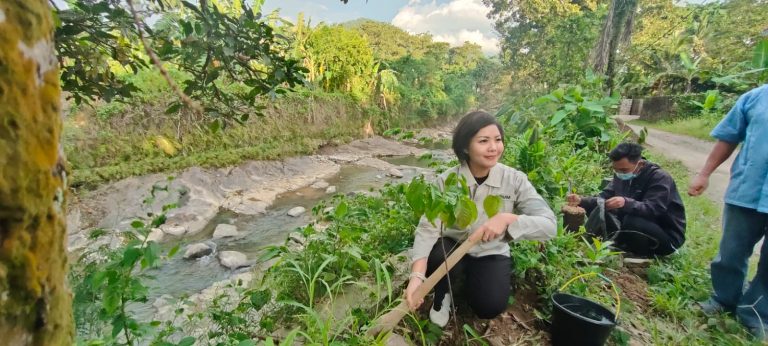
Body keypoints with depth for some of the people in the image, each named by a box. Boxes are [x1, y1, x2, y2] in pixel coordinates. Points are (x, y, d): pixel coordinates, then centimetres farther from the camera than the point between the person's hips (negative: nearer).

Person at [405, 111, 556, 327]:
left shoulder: (514, 180, -16)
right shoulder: (447, 181, -18)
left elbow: (549, 225, -22)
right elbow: (428, 228, -26)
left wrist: (507, 218, -41)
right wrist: (417, 276, -41)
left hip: (491, 254, 1)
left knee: (491, 306, -22)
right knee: (437, 259, -33)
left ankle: (470, 280, 15)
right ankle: (442, 294, 5)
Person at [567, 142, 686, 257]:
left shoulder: (659, 178, -19)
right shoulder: (622, 176, 1)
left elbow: (653, 209, -33)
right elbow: (604, 198, -3)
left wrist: (626, 203, -51)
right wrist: (581, 201, -21)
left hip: (667, 237, -6)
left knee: (633, 222, -36)